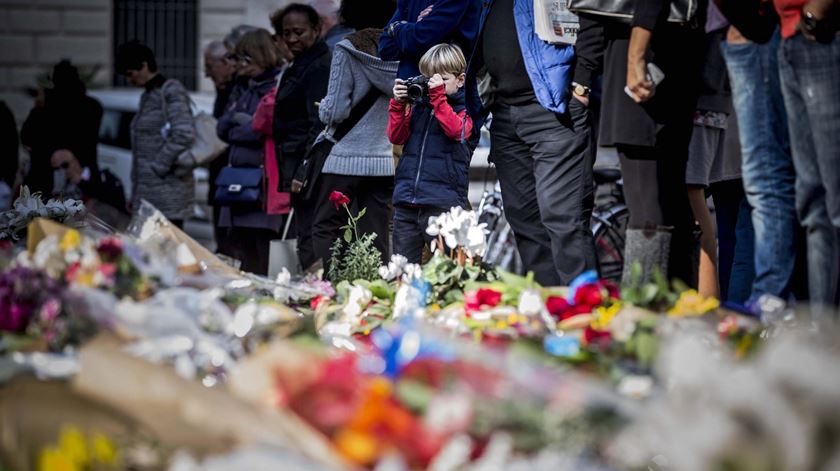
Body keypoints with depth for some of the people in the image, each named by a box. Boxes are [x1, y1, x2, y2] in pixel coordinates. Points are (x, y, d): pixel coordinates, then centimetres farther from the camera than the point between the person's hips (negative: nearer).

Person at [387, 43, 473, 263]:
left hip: (441, 202, -5)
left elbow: (455, 130, -15)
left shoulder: (464, 109, 4)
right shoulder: (417, 106, 17)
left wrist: (438, 96, -15)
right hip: (407, 200, 5)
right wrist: (398, 103, 0)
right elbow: (396, 136, 12)